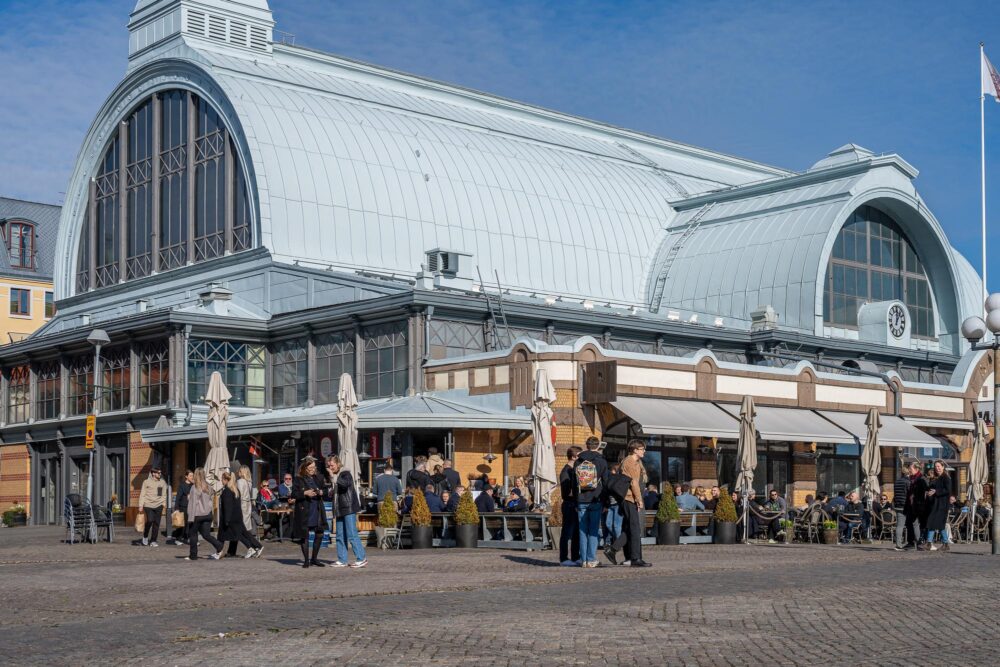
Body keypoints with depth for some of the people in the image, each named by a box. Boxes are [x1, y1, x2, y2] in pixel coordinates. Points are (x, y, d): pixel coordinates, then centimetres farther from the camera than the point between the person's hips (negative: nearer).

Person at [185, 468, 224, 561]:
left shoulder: (195, 488, -11)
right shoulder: (208, 487, 8)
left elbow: (193, 503, -13)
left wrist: (191, 517, -11)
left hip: (197, 515, -6)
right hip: (208, 514, 6)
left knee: (192, 534, 9)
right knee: (206, 534, 8)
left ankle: (193, 555, 12)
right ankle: (219, 547, -11)